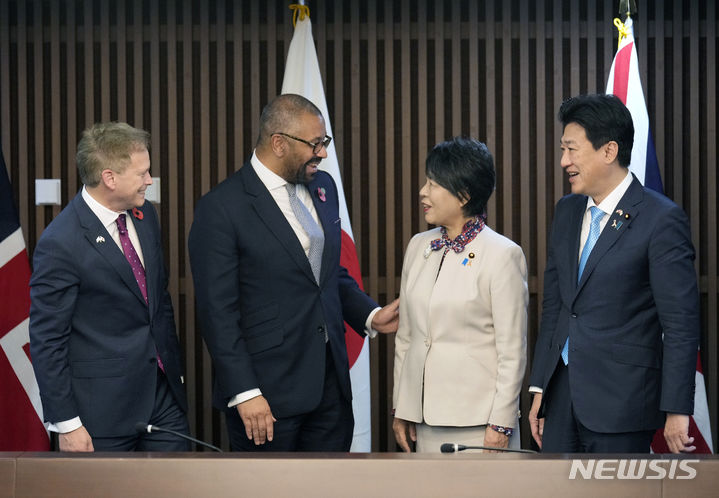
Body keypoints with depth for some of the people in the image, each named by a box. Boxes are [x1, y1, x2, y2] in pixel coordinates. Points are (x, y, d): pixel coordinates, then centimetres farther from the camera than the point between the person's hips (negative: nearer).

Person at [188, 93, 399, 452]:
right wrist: (244, 393, -17)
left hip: (330, 382, 7)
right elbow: (217, 311, -14)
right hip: (268, 392, -7)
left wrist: (370, 316, 6)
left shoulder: (322, 188, 11)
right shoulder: (221, 208, -12)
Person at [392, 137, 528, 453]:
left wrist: (500, 424, -11)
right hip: (425, 414, 6)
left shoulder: (502, 255, -8)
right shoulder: (419, 246, 11)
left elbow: (512, 351, -8)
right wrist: (401, 408, 14)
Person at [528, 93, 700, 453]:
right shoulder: (567, 211, 12)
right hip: (563, 397, 7)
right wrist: (539, 389, 14)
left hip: (621, 402, -6)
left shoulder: (662, 219, -11)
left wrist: (676, 410, -14)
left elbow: (681, 325, -12)